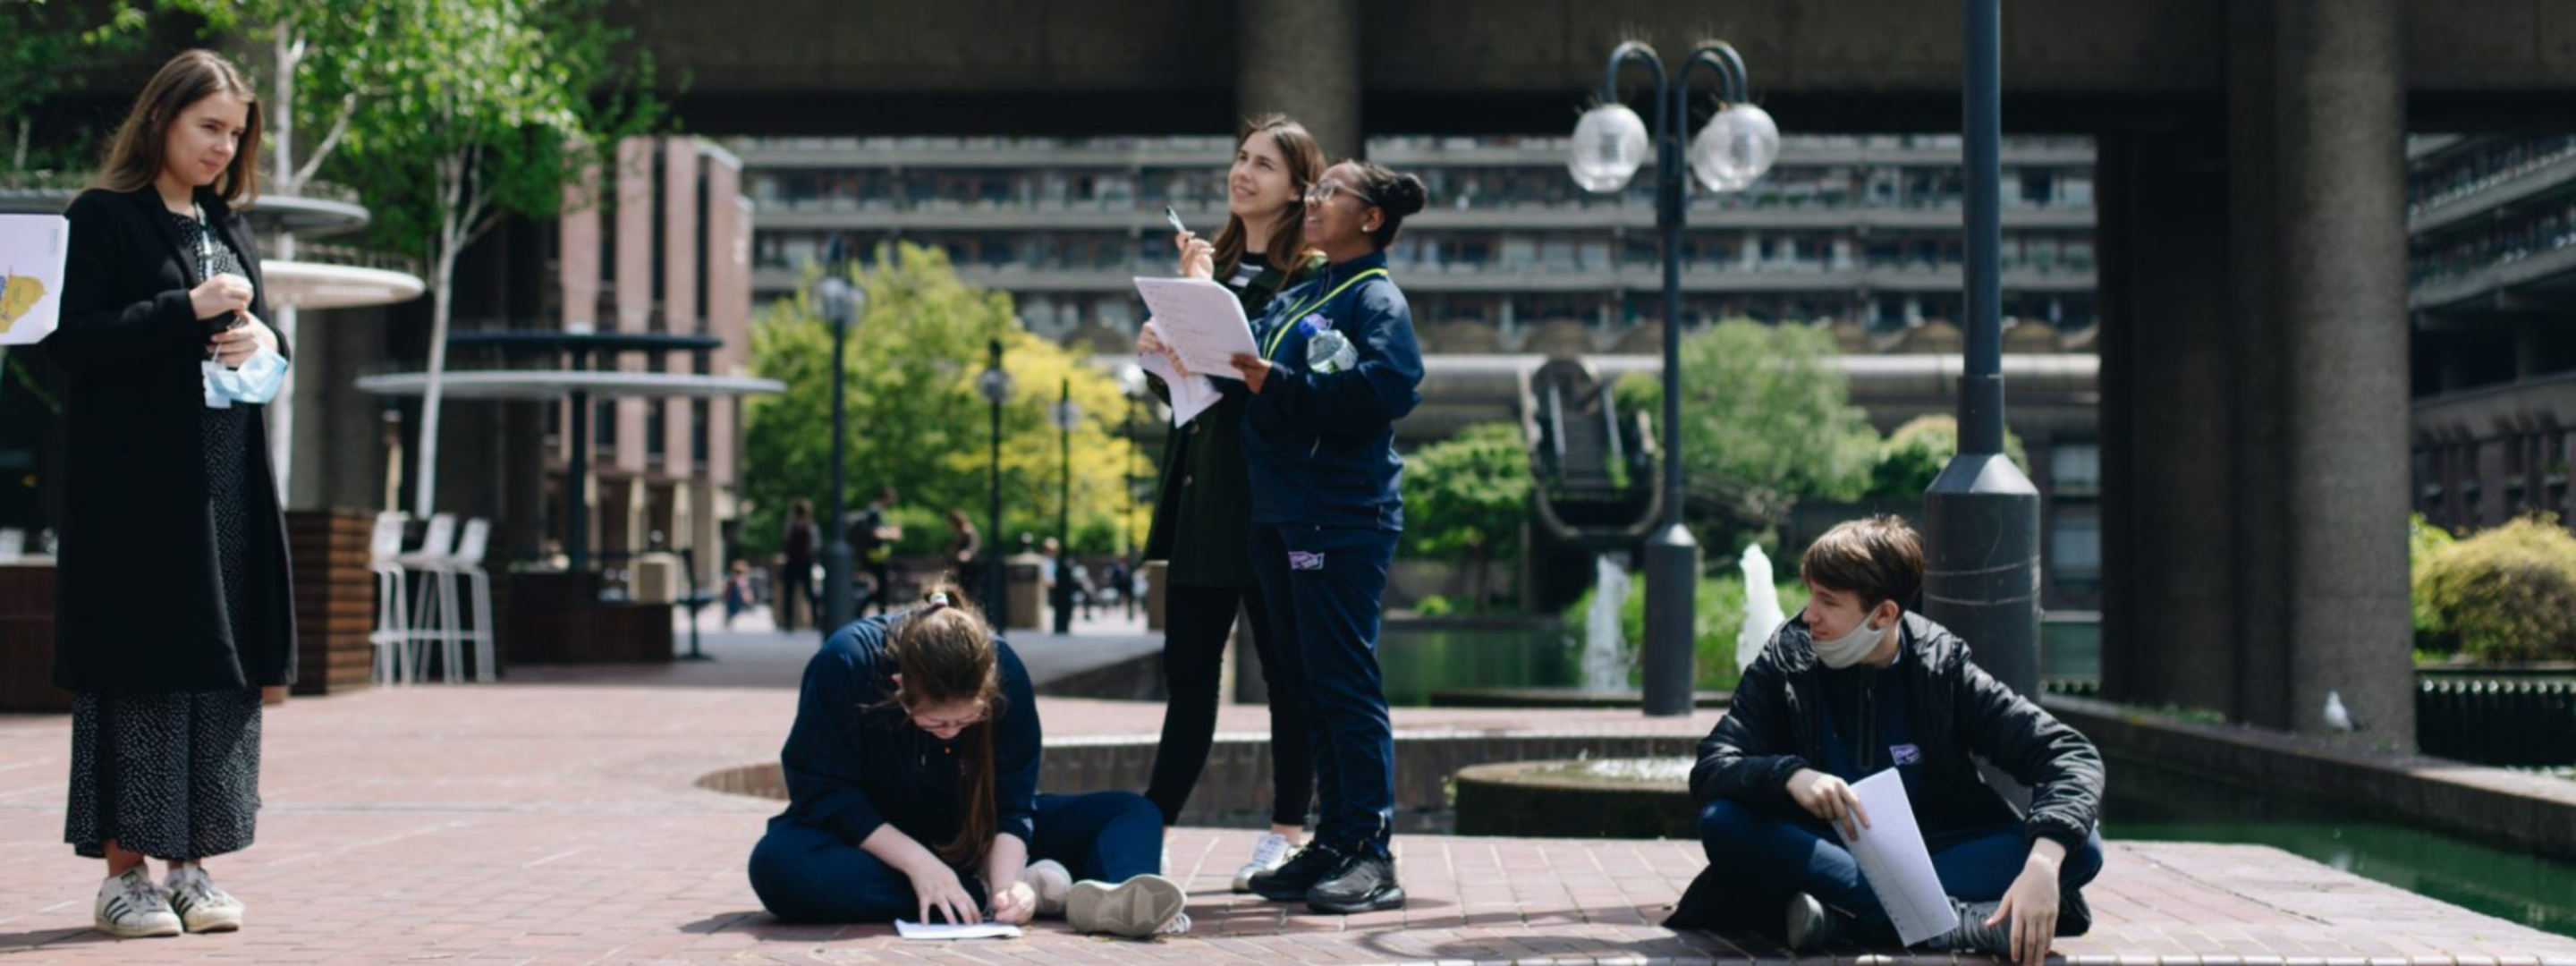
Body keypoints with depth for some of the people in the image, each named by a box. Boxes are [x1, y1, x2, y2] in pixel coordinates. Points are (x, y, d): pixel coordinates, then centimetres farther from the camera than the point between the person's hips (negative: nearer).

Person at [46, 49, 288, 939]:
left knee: (222, 665, 4)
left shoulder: (231, 230, 18)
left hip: (229, 484, 6)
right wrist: (188, 310, -16)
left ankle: (193, 864, 11)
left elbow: (265, 347, 23)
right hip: (138, 486, -6)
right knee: (140, 664, -5)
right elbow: (71, 339, -11)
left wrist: (263, 341, 0)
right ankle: (124, 871, 2)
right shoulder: (104, 219, -1)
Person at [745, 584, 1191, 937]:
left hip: (974, 836, 3)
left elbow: (1011, 803, -15)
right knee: (778, 865, -38)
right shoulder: (845, 663, -26)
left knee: (1134, 812, -11)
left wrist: (1007, 882, -34)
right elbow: (822, 792, -21)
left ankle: (1106, 897, -50)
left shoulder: (1005, 671, -19)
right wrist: (918, 863, -31)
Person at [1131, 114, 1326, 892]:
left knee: (1285, 672, 3)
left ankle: (1287, 834, 11)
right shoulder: (1217, 265, 17)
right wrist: (1161, 354, 0)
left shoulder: (1312, 275, -5)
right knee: (1187, 672, 9)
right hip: (1203, 498, 7)